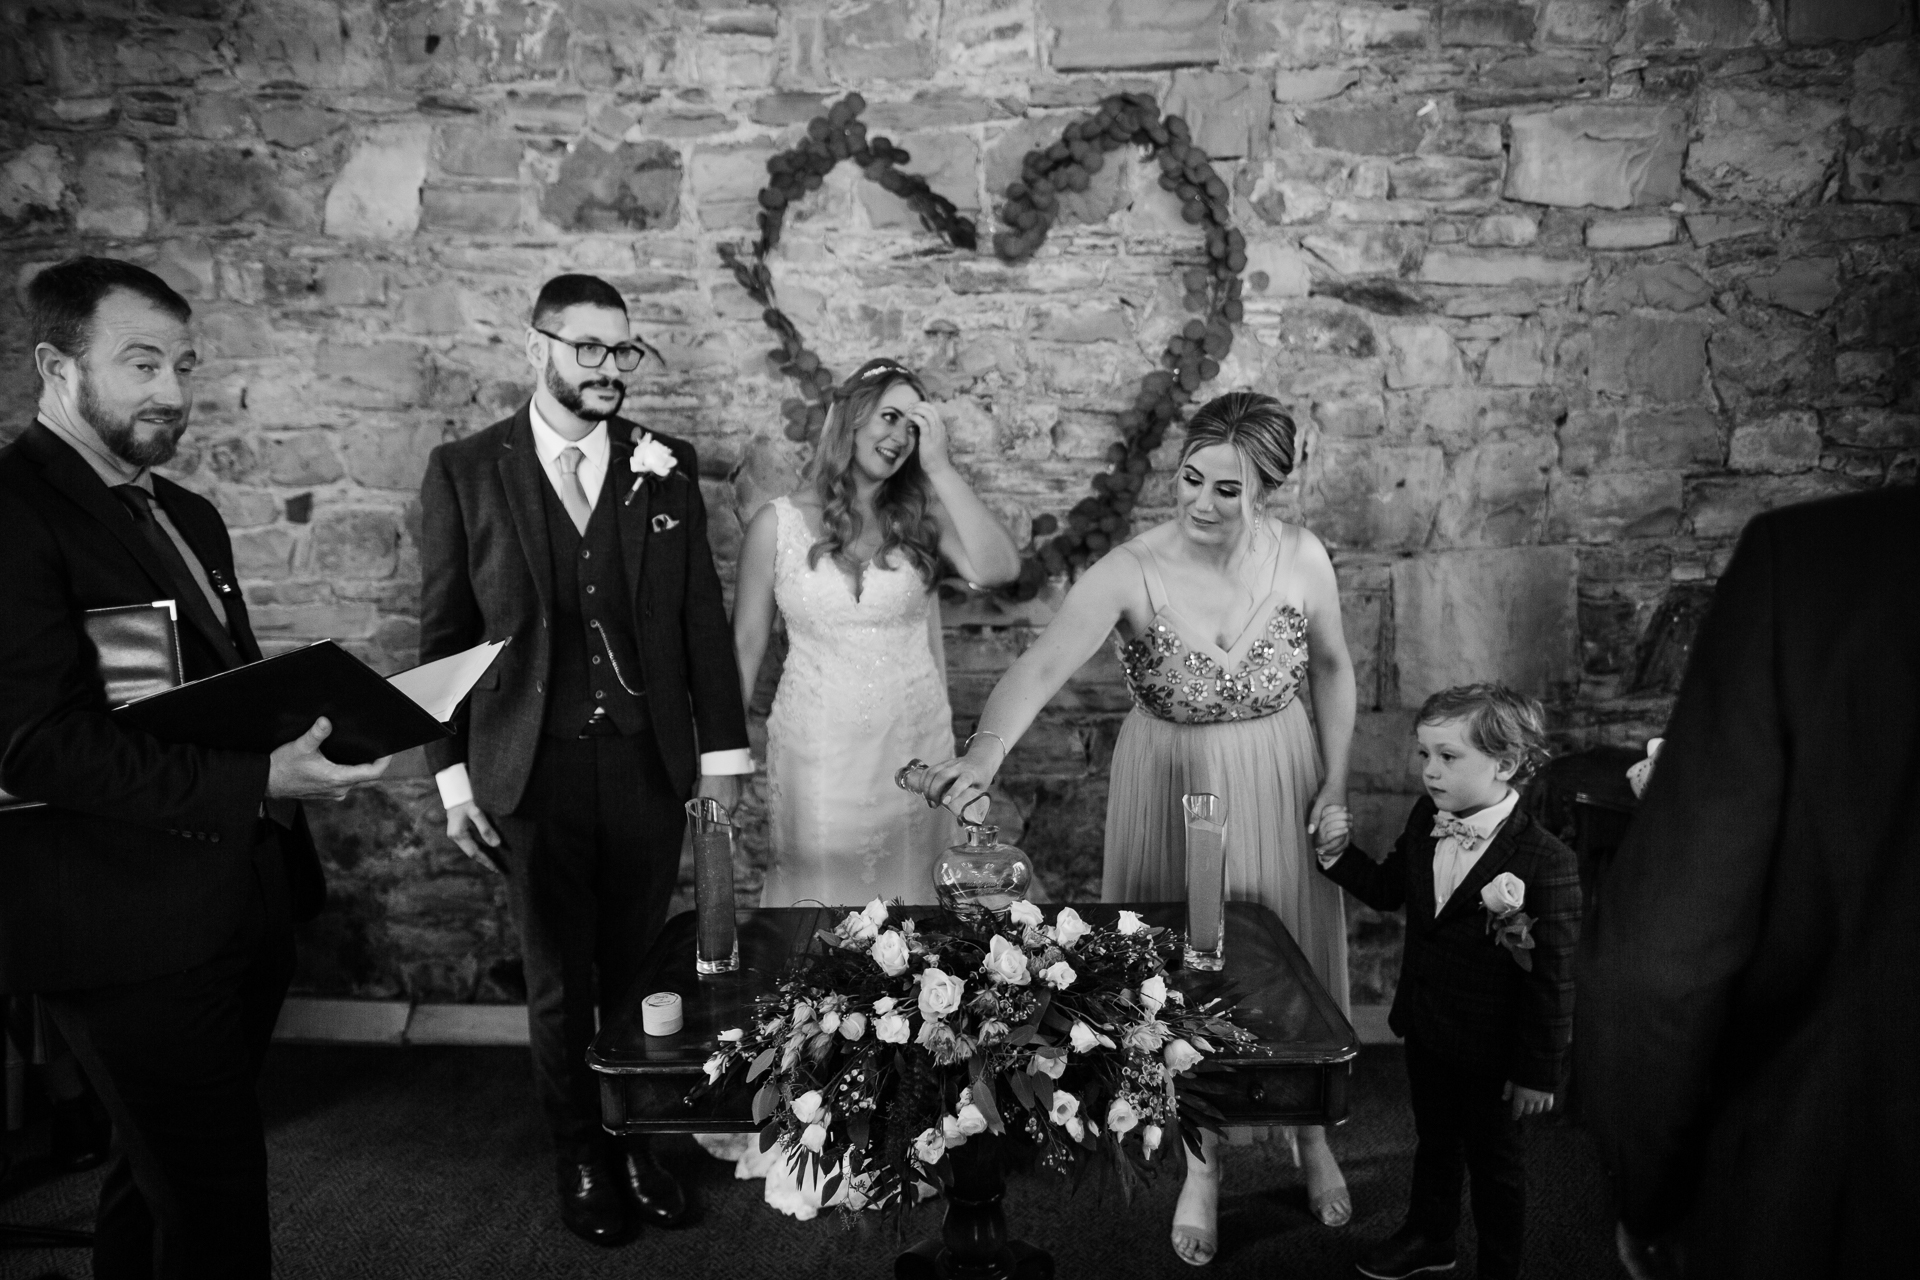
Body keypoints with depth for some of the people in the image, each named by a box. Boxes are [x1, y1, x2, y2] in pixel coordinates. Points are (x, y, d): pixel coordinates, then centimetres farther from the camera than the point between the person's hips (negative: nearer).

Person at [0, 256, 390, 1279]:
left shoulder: (187, 514, 15)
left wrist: (301, 741, 3)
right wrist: (254, 780, -26)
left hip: (244, 911, 9)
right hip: (137, 928, -9)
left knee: (161, 1183, 24)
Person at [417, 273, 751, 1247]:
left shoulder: (665, 467, 5)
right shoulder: (464, 470, 0)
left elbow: (702, 616, 5)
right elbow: (444, 631, 2)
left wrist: (722, 752, 2)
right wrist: (452, 773, -1)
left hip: (648, 764, 1)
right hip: (534, 772, -1)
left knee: (639, 974, 8)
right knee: (560, 985, 10)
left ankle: (641, 1142, 29)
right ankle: (581, 1159, 30)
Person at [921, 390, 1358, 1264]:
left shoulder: (1301, 559, -14)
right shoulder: (1132, 571, -23)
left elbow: (1332, 667, 3)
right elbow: (1044, 664, -36)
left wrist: (1336, 782, -2)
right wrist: (987, 750, -54)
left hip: (1278, 788, 2)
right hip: (1168, 790, -1)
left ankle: (1311, 1131, 47)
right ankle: (1202, 1164, 36)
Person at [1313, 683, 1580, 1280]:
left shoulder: (1545, 862, -26)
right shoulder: (1425, 818, -6)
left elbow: (1552, 978, -20)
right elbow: (1389, 890, 10)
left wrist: (1539, 1072, -14)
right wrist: (1340, 854, -8)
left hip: (1492, 1051, -6)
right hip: (1425, 1029, 6)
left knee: (1494, 1162, 17)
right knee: (1433, 1140, 27)